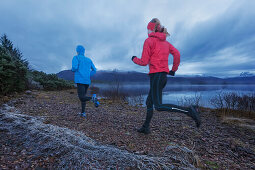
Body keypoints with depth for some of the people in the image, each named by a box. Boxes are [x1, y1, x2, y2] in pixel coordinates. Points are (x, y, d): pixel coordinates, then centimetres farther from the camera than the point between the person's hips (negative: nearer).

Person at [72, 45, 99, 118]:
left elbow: (74, 67, -12)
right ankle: (83, 113, 17)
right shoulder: (89, 60, 19)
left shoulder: (76, 58, 5)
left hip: (80, 80, -5)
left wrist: (73, 70, 12)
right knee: (83, 95, 17)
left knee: (82, 98, -7)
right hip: (87, 81, 6)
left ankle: (93, 98, -34)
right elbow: (94, 70, 14)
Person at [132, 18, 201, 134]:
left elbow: (144, 62, -8)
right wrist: (174, 69, 17)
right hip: (164, 76, 9)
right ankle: (146, 127, 24)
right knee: (149, 102, 15)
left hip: (155, 75, -9)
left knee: (159, 106, -6)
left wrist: (134, 59, 11)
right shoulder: (165, 42, 18)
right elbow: (177, 54, 8)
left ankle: (189, 111, -11)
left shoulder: (149, 40, -3)